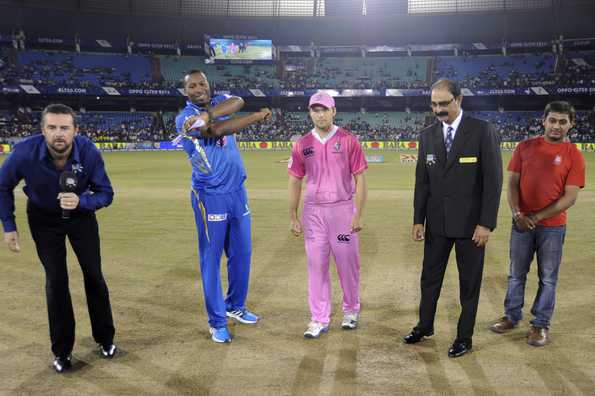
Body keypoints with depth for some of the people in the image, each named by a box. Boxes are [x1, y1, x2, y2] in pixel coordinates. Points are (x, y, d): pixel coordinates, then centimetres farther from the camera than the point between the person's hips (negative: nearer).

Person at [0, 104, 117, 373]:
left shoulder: (89, 153, -30)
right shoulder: (25, 152, -30)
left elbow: (106, 193, -18)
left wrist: (80, 202, -38)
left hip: (81, 215, 1)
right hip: (44, 219, 0)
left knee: (93, 275, 4)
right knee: (56, 280, -2)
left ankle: (105, 339, 23)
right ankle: (62, 350, 15)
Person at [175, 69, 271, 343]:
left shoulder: (219, 101, 9)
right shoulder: (184, 118, -10)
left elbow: (238, 102, -15)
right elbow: (219, 130, -25)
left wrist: (207, 115, -29)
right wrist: (258, 116, -20)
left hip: (238, 192, 6)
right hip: (210, 197, -6)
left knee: (242, 253, 16)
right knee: (211, 258, 2)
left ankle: (235, 306, 34)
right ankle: (217, 322, 13)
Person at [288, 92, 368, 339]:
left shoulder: (348, 141, -3)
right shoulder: (302, 145, 4)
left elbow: (360, 179, -4)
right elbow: (295, 182, 8)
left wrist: (358, 214, -9)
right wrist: (293, 218, 5)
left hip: (343, 210, -2)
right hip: (313, 212, 2)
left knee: (348, 264, 7)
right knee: (316, 266, 5)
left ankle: (351, 310, 28)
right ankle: (319, 319, 15)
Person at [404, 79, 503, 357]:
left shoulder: (482, 131, -9)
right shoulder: (427, 135, 5)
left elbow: (493, 180, -10)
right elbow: (422, 181, 8)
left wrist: (486, 223, -14)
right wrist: (418, 220, 4)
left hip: (470, 222, -4)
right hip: (436, 222, 4)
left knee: (469, 282, 9)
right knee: (430, 277, 15)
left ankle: (464, 337, 23)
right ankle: (425, 326, 34)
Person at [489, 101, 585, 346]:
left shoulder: (574, 156, -5)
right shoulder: (525, 147, 2)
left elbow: (570, 197, -9)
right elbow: (512, 183, 3)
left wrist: (537, 217, -15)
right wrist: (517, 214, -11)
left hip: (552, 227, -2)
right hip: (522, 222, 2)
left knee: (547, 278, 7)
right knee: (516, 273, 13)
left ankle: (541, 324, 20)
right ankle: (512, 316, 28)